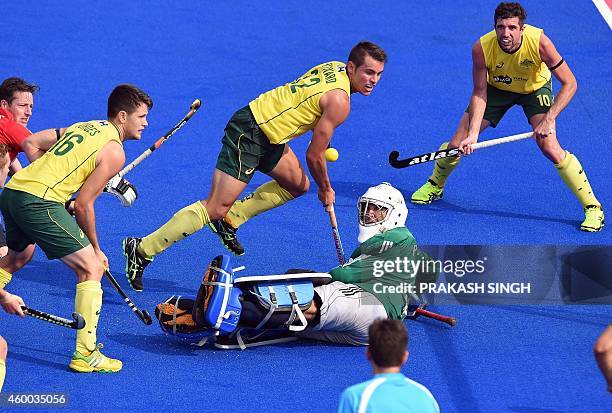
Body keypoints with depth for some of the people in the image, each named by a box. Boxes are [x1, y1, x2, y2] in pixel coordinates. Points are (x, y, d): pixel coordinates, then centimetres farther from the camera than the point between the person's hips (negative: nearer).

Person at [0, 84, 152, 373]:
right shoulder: (114, 151, -4)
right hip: (39, 202, -9)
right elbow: (83, 205, -5)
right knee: (91, 268, -3)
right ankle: (85, 354, -4)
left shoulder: (83, 127, 20)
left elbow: (31, 142, 21)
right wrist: (96, 249, 6)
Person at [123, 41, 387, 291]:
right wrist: (326, 190, 5)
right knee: (216, 208, -11)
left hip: (267, 134, 10)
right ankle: (142, 249, -9)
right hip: (248, 135, -10)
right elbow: (313, 156, -12)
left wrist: (321, 138, 19)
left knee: (298, 185, 21)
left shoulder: (335, 67, 6)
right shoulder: (339, 101, -19)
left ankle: (229, 221, 20)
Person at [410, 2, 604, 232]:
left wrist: (549, 119, -35)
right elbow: (480, 93, -20)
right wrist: (473, 134, -30)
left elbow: (569, 83, -27)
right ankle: (435, 185, 30)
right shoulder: (481, 49, -31)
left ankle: (592, 207, -10)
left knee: (550, 148, -22)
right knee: (457, 143, -3)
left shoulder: (539, 42, -36)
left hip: (535, 88, -2)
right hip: (497, 88, 2)